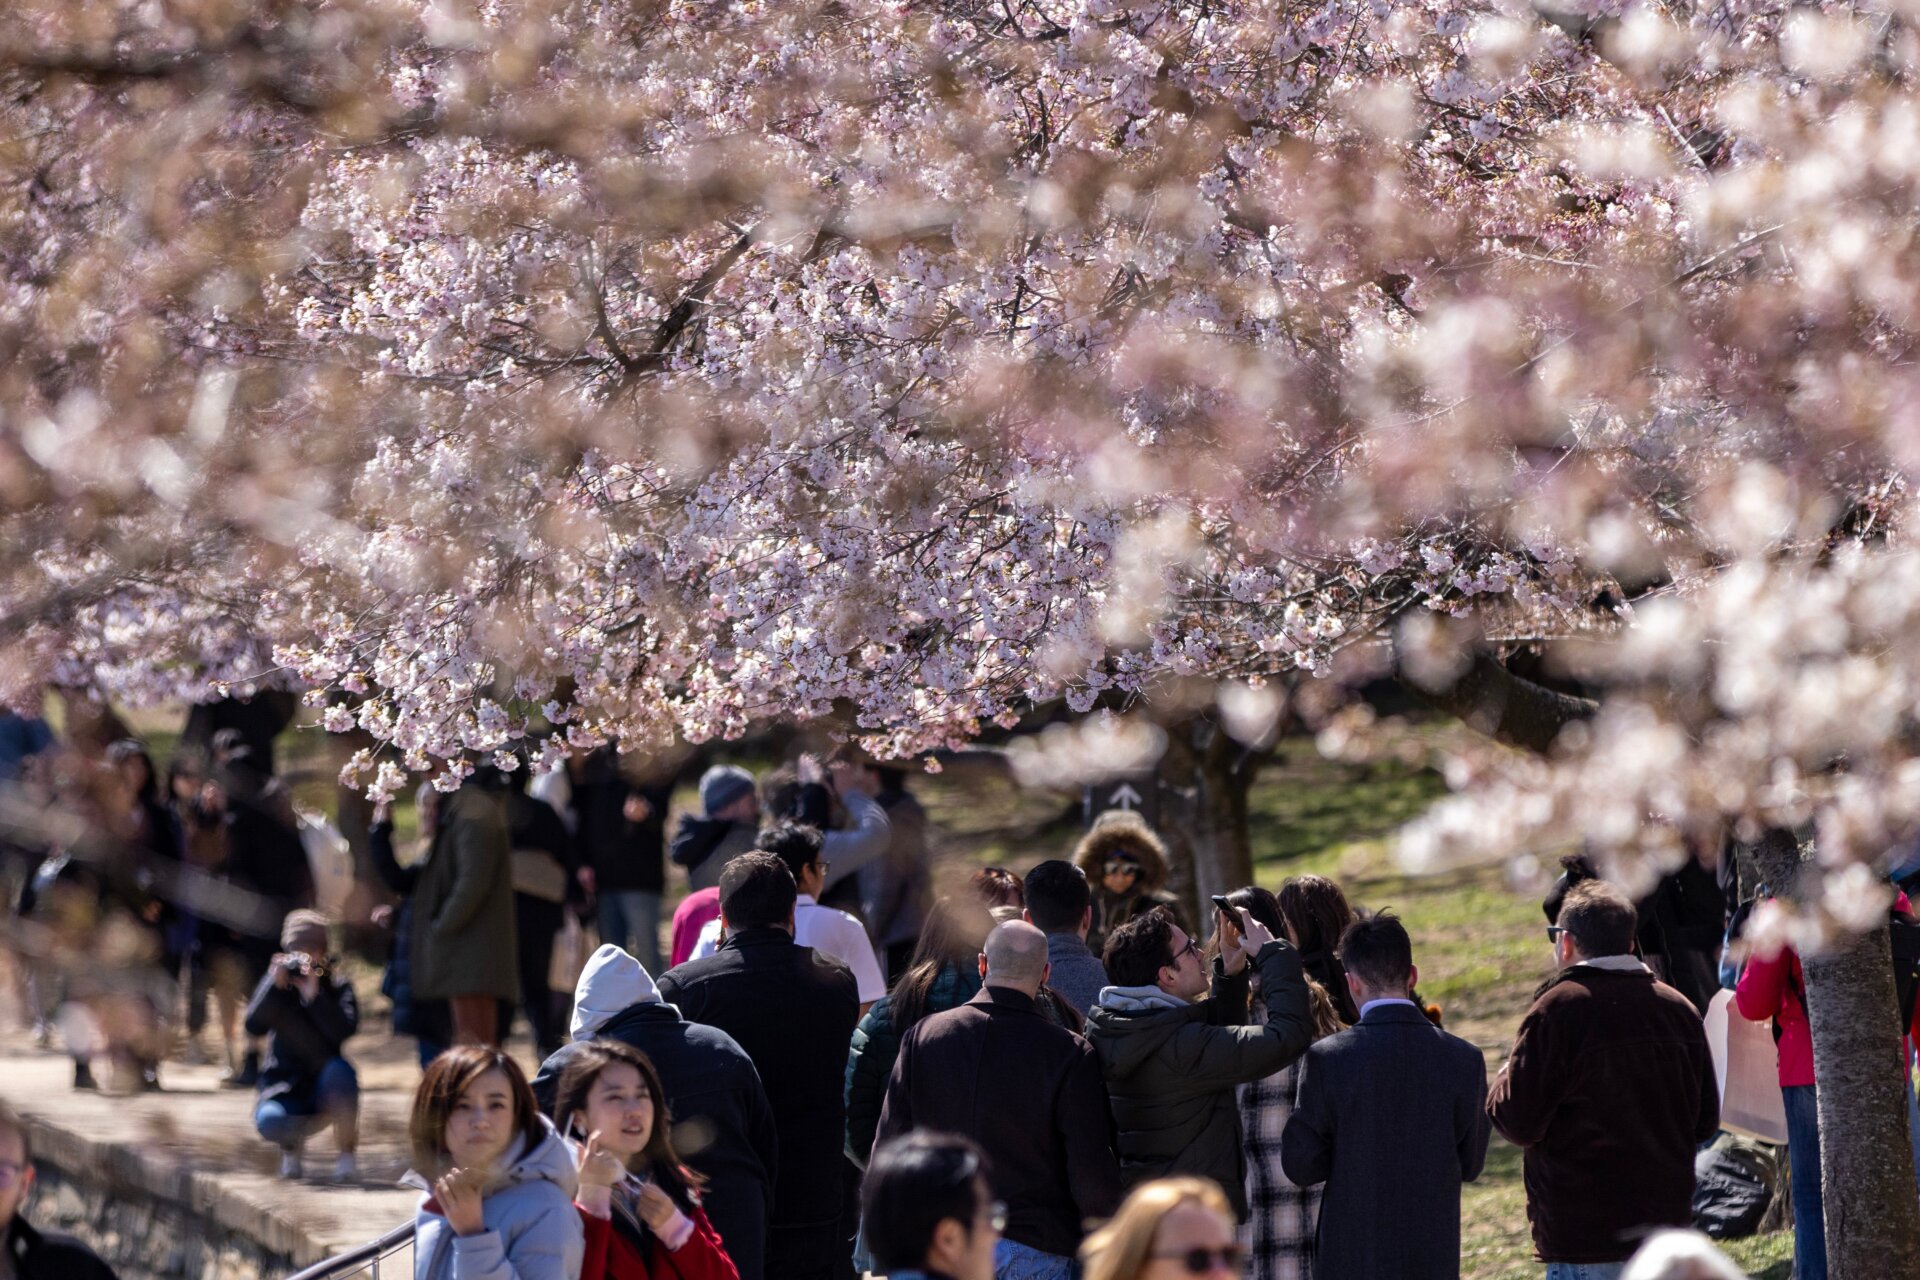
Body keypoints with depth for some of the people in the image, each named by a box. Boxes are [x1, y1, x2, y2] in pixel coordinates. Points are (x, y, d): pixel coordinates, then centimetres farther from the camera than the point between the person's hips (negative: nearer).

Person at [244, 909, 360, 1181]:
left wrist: (314, 994, -30)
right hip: (284, 1086, 0)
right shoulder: (276, 984, 1)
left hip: (325, 1087, 0)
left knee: (339, 1069, -37)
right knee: (269, 1121, -34)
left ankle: (347, 1152, -15)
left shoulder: (337, 987, -2)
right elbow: (254, 1026, -15)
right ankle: (290, 1147, 8)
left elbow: (344, 1031, -21)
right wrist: (275, 985, -24)